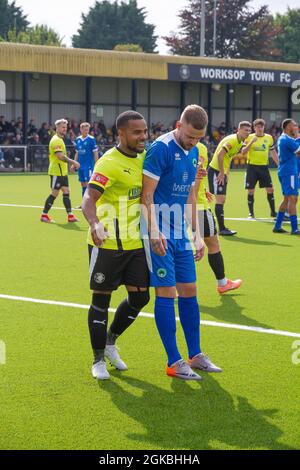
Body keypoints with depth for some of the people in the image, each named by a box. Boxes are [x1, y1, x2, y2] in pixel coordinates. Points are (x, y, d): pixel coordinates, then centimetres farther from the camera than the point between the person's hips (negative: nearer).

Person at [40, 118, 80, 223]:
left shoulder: (60, 139, 17)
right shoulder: (56, 140, -16)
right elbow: (60, 156, -26)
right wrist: (73, 162, -25)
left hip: (62, 171, 10)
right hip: (56, 172, -10)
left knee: (66, 192, 7)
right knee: (54, 193, -5)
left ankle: (70, 215, 7)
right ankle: (44, 215, 4)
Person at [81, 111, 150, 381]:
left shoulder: (144, 158, 8)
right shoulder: (109, 162, -16)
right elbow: (89, 198, -26)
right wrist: (95, 224, -43)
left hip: (136, 243, 7)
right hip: (108, 244, -7)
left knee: (140, 296, 8)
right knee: (102, 298, 3)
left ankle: (110, 342, 30)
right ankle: (99, 359, 16)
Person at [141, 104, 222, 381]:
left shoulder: (193, 152, 11)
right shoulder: (161, 148, -14)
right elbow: (147, 194, -16)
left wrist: (197, 234, 19)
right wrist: (154, 232, -22)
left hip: (181, 234, 8)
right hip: (160, 234, -8)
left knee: (189, 291, 11)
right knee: (167, 293, -5)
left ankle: (195, 356, 20)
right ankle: (174, 362, 1)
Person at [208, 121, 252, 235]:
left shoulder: (240, 142, 11)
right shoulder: (232, 140, -19)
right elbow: (220, 155, -28)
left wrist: (226, 173, 12)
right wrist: (222, 173, -23)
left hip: (222, 172, 10)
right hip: (216, 171, -10)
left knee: (222, 200, 12)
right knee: (220, 199, -11)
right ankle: (222, 229, -12)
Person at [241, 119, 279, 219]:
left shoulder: (269, 138, 6)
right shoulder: (249, 137, -4)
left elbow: (273, 153, 15)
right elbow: (243, 152, -11)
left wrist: (279, 165, 12)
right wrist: (251, 142, -22)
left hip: (264, 166, 2)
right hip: (252, 166, -2)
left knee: (270, 189, 0)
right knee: (251, 191, 0)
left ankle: (273, 212, 11)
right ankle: (251, 213, 10)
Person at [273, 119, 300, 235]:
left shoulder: (282, 138, 15)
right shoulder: (287, 140, -16)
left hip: (284, 171, 10)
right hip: (289, 172, -10)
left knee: (287, 199, 15)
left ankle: (277, 226, 17)